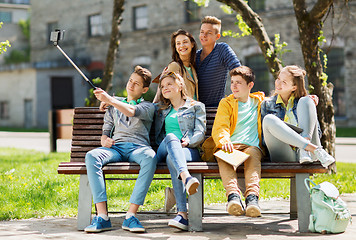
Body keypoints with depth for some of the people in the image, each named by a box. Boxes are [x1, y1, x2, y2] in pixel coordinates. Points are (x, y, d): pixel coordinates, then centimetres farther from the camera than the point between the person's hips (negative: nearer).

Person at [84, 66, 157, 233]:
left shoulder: (148, 107, 17)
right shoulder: (114, 105, 31)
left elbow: (131, 111, -6)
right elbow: (106, 129, 27)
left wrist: (109, 99, -13)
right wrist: (104, 140, 4)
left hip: (138, 147, -3)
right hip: (116, 147, 3)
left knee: (150, 158, -40)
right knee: (91, 156, -32)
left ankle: (131, 215, -41)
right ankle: (102, 216, -39)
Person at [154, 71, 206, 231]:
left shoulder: (196, 106, 21)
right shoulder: (161, 110, 33)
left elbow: (200, 133, 8)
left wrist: (188, 142, -13)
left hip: (189, 150, -2)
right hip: (163, 151, 2)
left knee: (171, 159, -40)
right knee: (171, 137, -36)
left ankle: (182, 213, -57)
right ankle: (186, 177, -62)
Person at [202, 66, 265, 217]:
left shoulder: (260, 101, 25)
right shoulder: (226, 103, 19)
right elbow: (220, 127, 3)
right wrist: (224, 141, -22)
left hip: (251, 146, 0)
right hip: (229, 146, 0)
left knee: (252, 155, -37)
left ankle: (252, 197, -56)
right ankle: (233, 195, -56)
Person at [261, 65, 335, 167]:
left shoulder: (302, 101, 18)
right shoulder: (267, 104, 17)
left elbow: (317, 132, 14)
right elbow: (264, 138, 10)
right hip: (284, 157, 0)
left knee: (305, 101, -10)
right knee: (269, 119, -25)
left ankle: (305, 150, -33)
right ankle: (316, 150, -34)